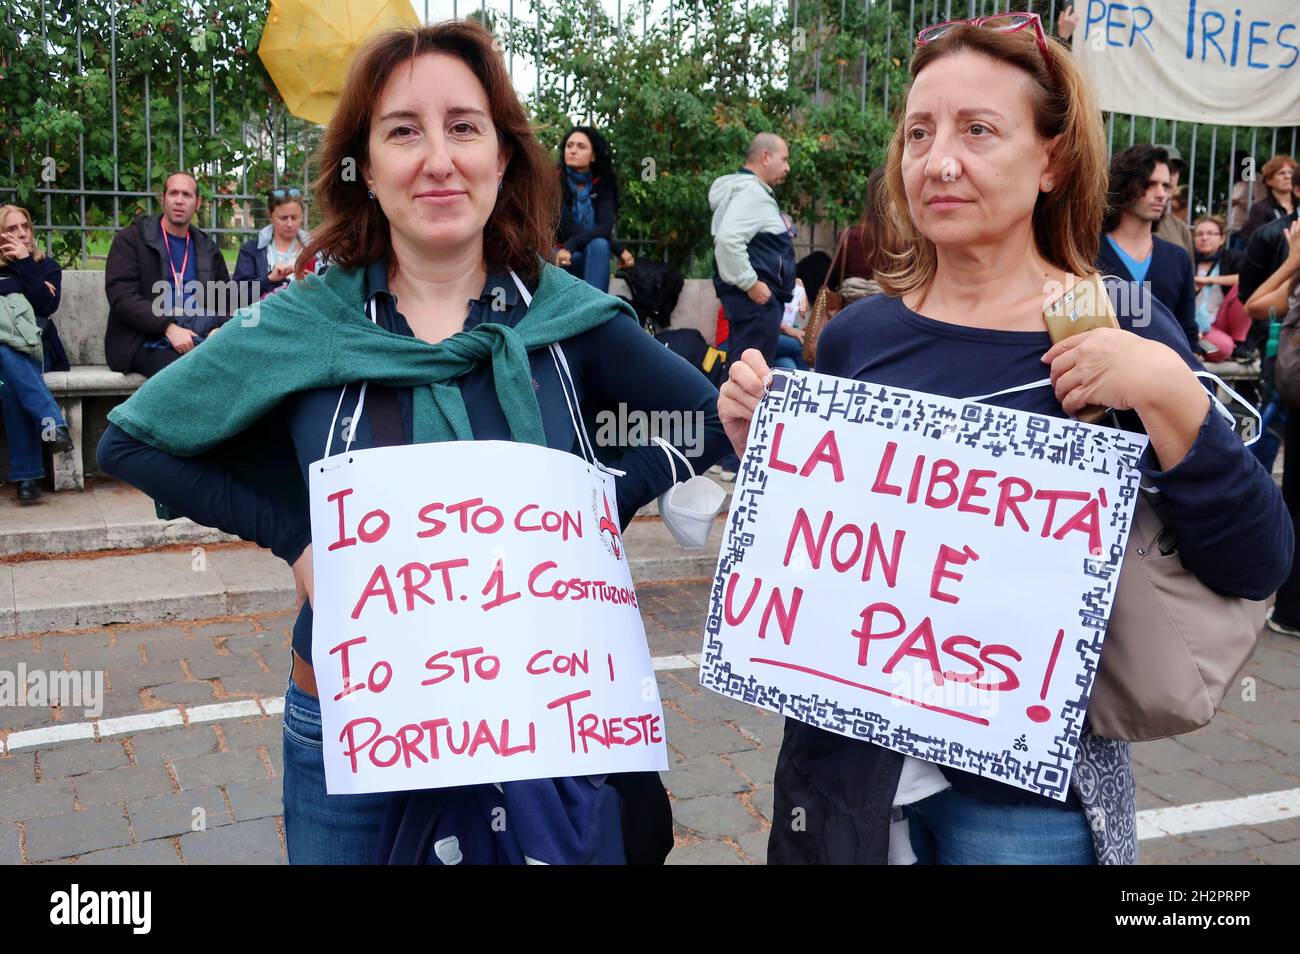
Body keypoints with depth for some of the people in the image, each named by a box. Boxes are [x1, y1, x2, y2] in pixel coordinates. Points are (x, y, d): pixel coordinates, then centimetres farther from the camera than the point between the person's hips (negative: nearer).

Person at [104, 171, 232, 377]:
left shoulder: (207, 248, 22)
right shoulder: (130, 239, 8)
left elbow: (226, 300, 23)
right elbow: (121, 296, -4)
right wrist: (168, 327, -19)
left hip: (202, 341, 4)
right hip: (150, 343, -4)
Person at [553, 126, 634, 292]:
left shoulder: (602, 184, -2)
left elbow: (605, 227, -18)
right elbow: (568, 229, -19)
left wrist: (571, 246, -35)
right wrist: (618, 248, -23)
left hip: (595, 254, 1)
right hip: (560, 253, -1)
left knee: (599, 244, -32)